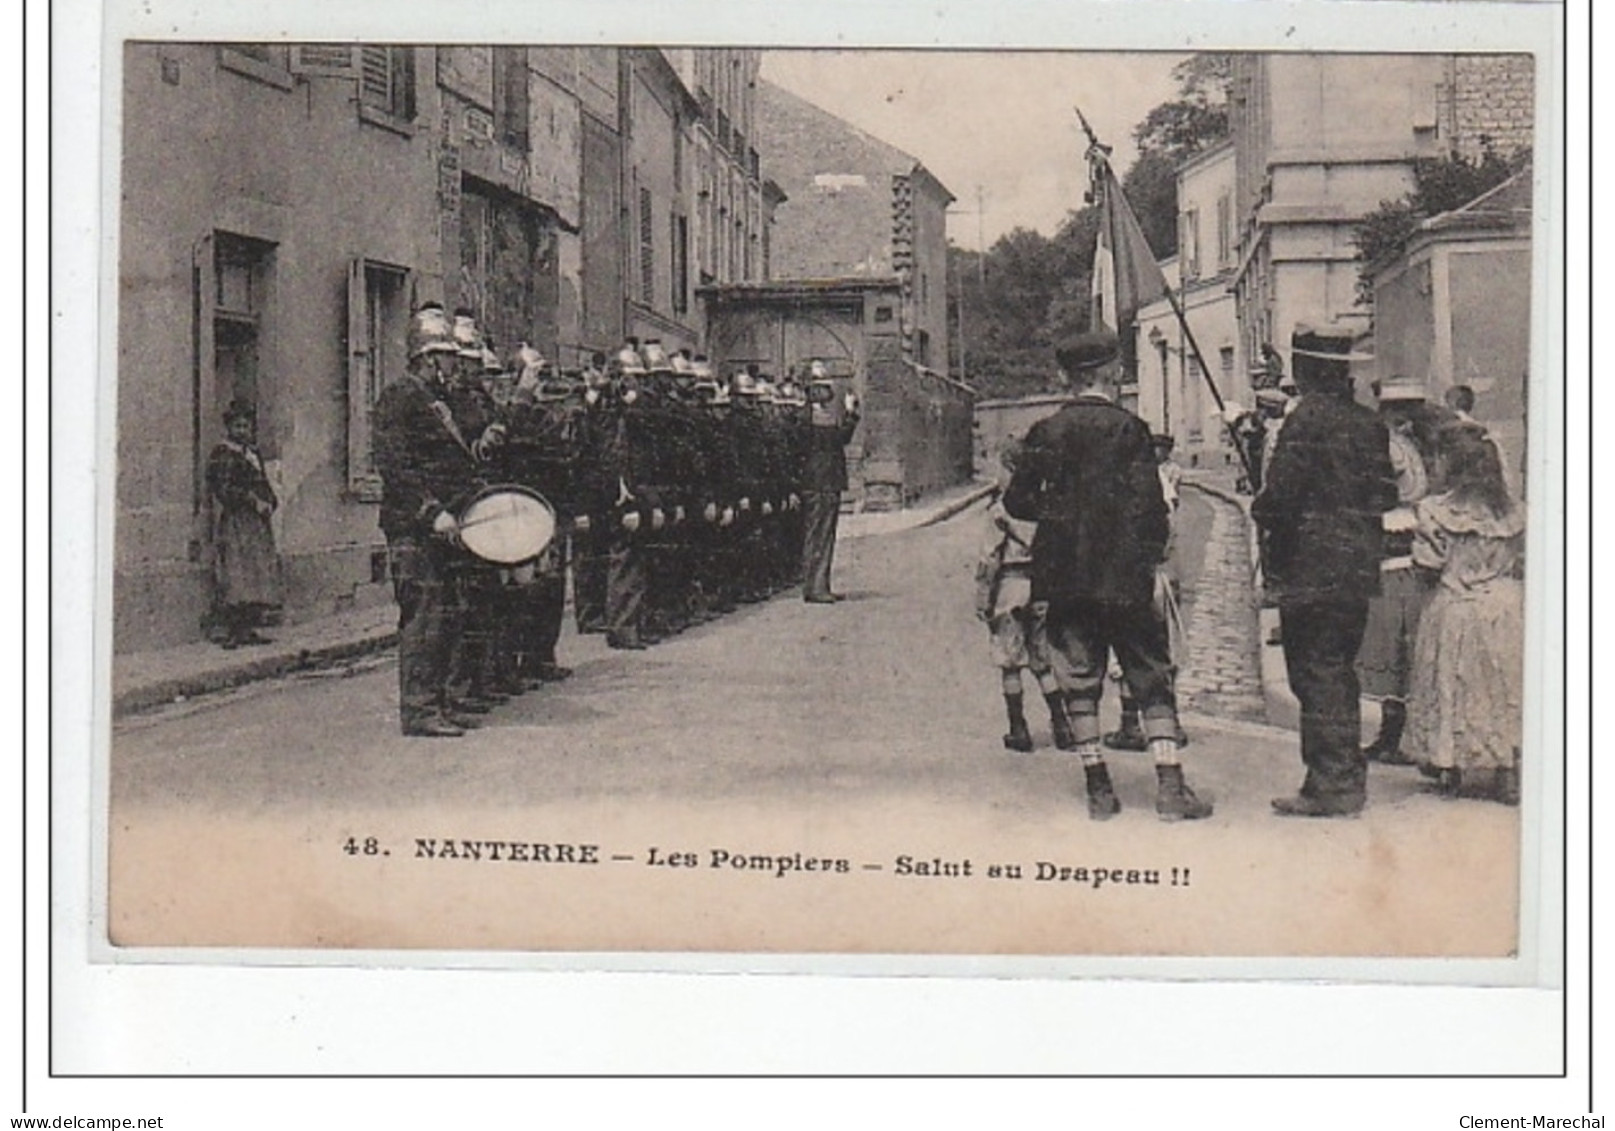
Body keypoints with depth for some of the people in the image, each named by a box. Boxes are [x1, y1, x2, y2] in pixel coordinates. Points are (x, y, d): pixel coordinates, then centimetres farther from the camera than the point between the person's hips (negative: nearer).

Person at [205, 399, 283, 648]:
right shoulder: (222, 455, -4)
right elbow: (223, 489, -13)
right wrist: (253, 501, -15)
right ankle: (231, 630, -11)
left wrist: (268, 502, 2)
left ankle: (248, 629, 6)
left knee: (259, 573, 3)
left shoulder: (253, 452, 18)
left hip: (257, 523, 7)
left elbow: (263, 485, 22)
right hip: (233, 522, -7)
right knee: (235, 576, -12)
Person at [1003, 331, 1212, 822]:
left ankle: (1099, 789, 9)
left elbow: (1017, 500, 4)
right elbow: (1149, 506, -9)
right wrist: (1150, 560, 2)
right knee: (1151, 679, 5)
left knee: (1080, 681, 8)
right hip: (1122, 576, -3)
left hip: (1063, 577, 3)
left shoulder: (1046, 432, 3)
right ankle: (1170, 786, 0)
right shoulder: (1129, 429, -6)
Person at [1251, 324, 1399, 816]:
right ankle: (1345, 779, 21)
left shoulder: (1307, 420, -13)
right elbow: (1386, 494, 13)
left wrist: (1260, 510, 2)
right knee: (1338, 669, 15)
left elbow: (1281, 495, -18)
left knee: (1316, 673, -3)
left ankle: (1332, 785, -2)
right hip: (1359, 568, 8)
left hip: (1312, 568, -8)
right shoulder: (1369, 423, 10)